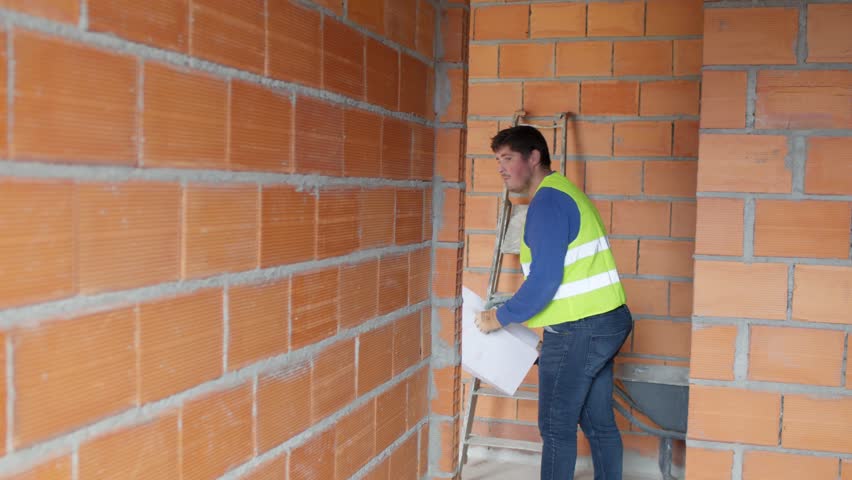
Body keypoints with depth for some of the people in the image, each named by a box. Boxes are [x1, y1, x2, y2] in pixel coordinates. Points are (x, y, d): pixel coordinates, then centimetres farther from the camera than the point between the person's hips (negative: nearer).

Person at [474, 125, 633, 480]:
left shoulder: (548, 202, -15)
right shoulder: (563, 192, 16)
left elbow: (544, 280, -22)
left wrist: (500, 317, -10)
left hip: (578, 329, -10)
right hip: (607, 320, 10)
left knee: (557, 426, 0)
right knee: (598, 421, 16)